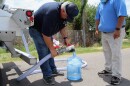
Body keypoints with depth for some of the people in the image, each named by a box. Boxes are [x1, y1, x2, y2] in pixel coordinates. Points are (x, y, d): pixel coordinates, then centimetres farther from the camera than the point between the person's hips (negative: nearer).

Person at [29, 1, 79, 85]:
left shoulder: (64, 13, -12)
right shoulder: (52, 13, -39)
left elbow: (62, 26, 5)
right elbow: (45, 34, -35)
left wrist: (65, 38, -8)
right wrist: (52, 49, -26)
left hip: (46, 30, 9)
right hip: (36, 29, -8)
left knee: (49, 50, 10)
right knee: (44, 52, -14)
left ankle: (53, 70, 21)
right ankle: (47, 76, -7)